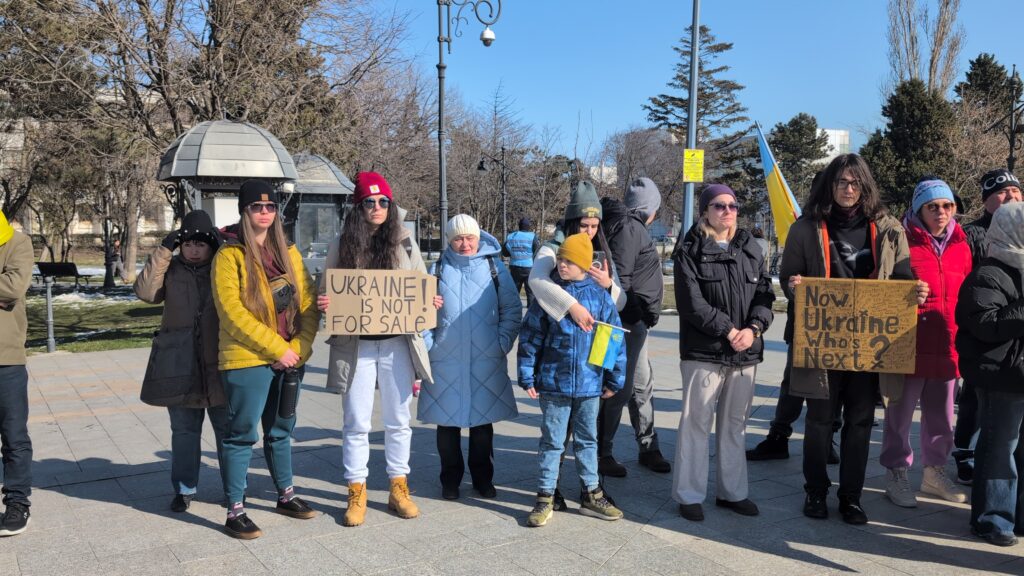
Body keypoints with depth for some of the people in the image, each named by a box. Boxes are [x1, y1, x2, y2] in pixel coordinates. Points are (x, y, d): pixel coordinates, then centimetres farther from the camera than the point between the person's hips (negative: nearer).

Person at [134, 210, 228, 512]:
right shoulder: (170, 270, 5)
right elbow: (146, 291, -10)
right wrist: (163, 250, -13)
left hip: (219, 366, -1)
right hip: (180, 367, 1)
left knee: (228, 429, 9)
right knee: (184, 431, 12)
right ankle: (184, 488, 24)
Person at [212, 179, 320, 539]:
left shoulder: (288, 252, 10)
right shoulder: (229, 255, -7)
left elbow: (307, 302, 7)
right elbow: (232, 311, -15)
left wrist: (299, 347, -7)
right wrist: (276, 348, -17)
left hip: (290, 358, 6)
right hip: (247, 360, -5)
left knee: (281, 431, 18)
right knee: (241, 435, 1)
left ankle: (285, 496, 32)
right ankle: (235, 512, 11)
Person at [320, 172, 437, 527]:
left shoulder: (405, 243, 5)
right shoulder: (343, 245, 3)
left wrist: (431, 303, -9)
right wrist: (323, 304, -13)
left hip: (396, 344, 1)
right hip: (355, 345, -1)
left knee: (398, 420, 10)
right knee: (356, 422, 5)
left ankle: (399, 488, 23)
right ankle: (356, 493, 17)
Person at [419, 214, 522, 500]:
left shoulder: (494, 267, 3)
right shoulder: (438, 269, 5)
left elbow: (512, 309, 4)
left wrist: (503, 342, -3)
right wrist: (428, 344, -3)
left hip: (486, 361, 0)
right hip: (446, 361, 0)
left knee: (483, 420, 9)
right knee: (447, 421, 7)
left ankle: (483, 479, 25)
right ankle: (450, 480, 23)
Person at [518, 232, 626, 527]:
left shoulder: (600, 296, -1)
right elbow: (530, 336, -1)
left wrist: (614, 379, 7)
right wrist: (527, 376, -3)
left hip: (589, 384, 2)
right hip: (553, 383, -1)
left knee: (587, 440, 15)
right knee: (552, 441, 7)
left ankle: (592, 495, 28)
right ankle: (546, 498, 18)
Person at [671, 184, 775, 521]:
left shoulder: (750, 249, 13)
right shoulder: (690, 251, -3)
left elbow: (765, 294, 8)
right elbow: (692, 303, -11)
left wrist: (753, 329, -9)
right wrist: (728, 331, -14)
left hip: (746, 353, 5)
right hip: (703, 352, -5)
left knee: (735, 423, 13)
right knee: (696, 423, 0)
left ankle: (733, 491, 25)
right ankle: (689, 495, 11)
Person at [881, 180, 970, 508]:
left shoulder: (960, 245, 8)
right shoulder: (904, 242, -8)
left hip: (947, 347, 5)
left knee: (941, 415, 16)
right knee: (901, 413, 6)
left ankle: (935, 472, 32)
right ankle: (896, 474, 19)